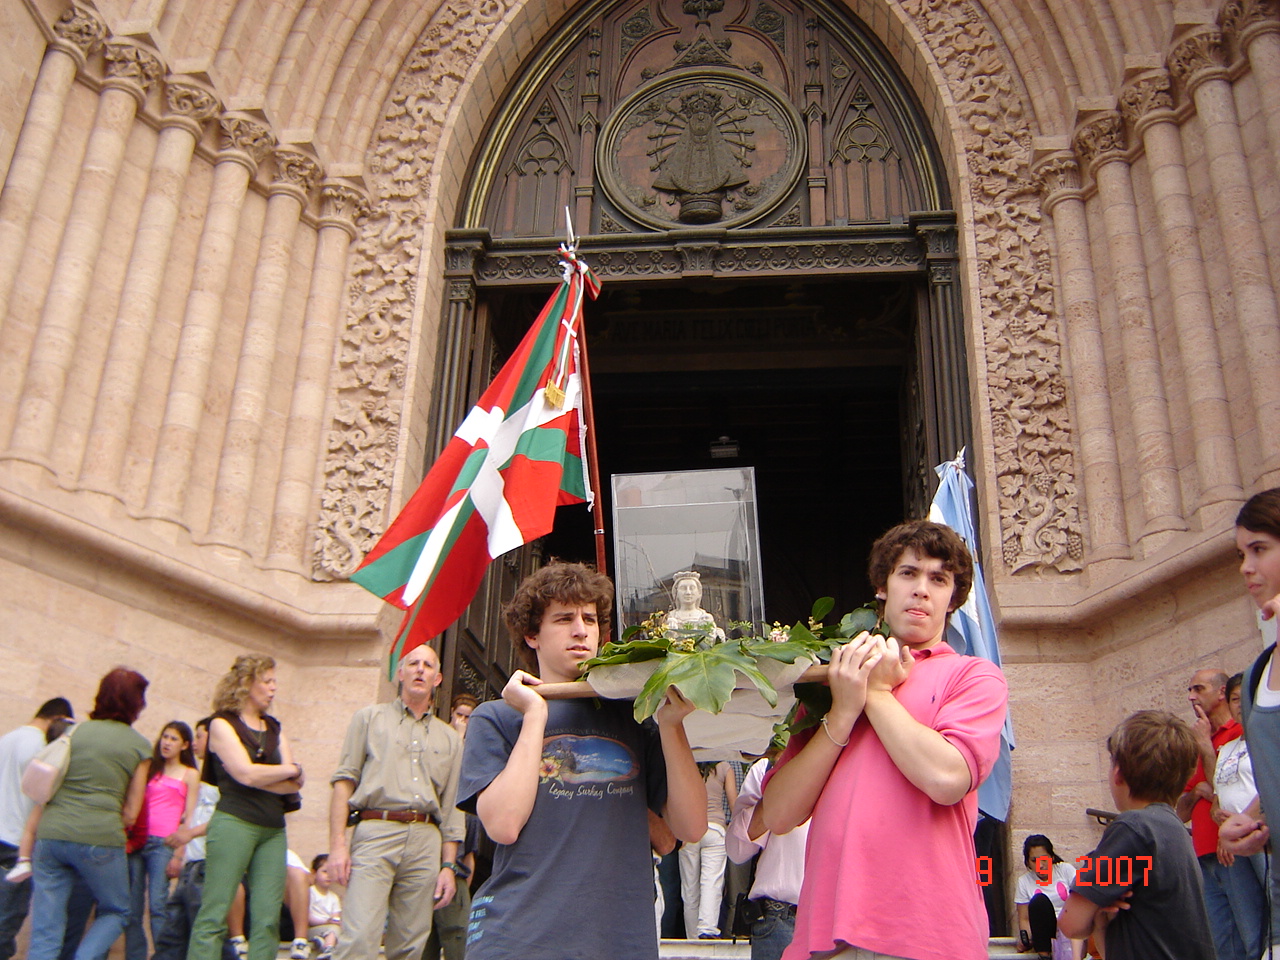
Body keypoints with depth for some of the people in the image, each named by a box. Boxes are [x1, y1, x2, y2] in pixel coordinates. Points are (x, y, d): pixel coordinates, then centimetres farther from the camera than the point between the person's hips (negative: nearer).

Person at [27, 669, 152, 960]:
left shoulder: (76, 731, 12)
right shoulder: (140, 745, 5)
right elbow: (131, 813, 4)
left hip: (50, 836, 3)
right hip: (100, 838, -2)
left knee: (44, 935, 8)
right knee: (116, 913, 19)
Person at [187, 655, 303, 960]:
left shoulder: (274, 728, 18)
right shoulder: (223, 724, 2)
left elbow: (294, 784, 8)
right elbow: (246, 774, -11)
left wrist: (260, 776, -7)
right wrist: (289, 770, 2)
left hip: (273, 829, 5)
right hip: (234, 823, -5)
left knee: (267, 919, 0)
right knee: (215, 914, -7)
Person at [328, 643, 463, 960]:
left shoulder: (449, 738, 20)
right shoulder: (370, 717, 13)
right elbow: (344, 781, 5)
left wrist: (448, 866, 9)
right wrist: (338, 844, -6)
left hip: (426, 841, 3)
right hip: (376, 832, -3)